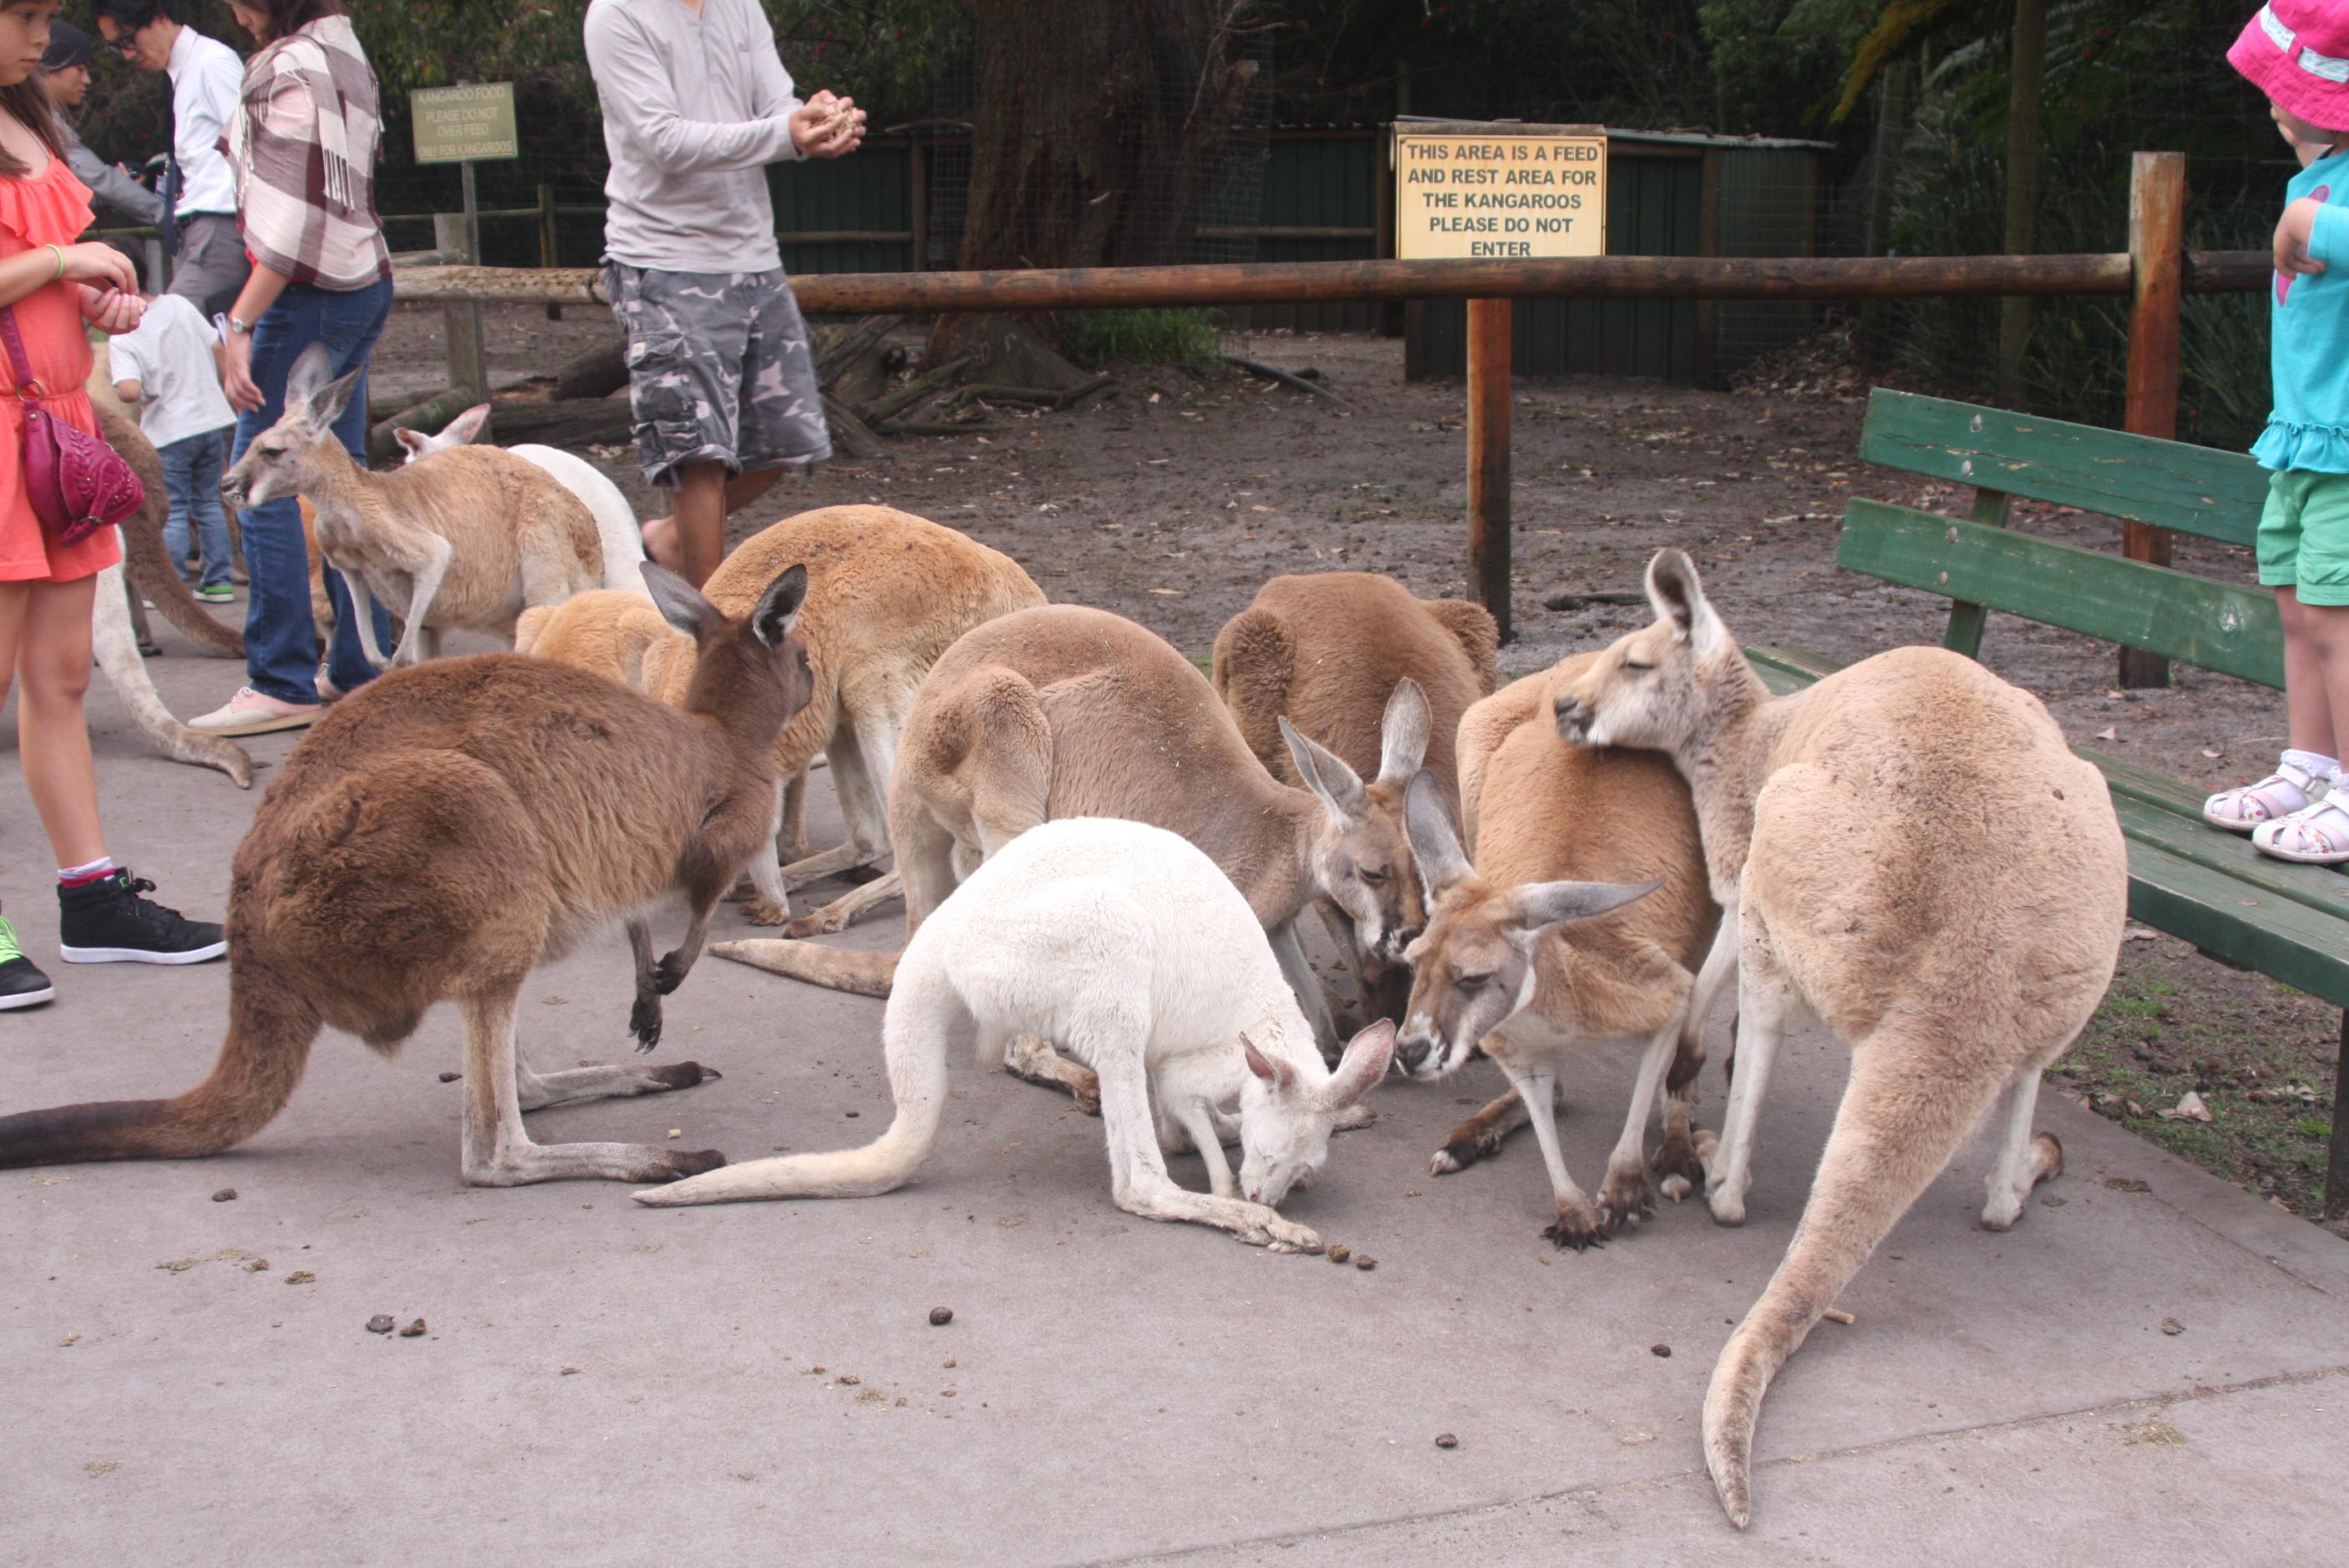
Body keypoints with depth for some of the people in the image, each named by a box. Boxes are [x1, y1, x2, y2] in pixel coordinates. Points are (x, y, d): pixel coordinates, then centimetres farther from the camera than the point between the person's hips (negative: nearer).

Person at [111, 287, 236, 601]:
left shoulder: (122, 339, -14)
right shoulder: (178, 305, -1)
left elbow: (129, 391, -25)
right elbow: (217, 347, 4)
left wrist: (128, 396, -2)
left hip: (169, 433, -5)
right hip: (212, 419, 5)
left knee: (173, 513, 3)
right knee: (209, 503, 14)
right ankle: (218, 581, 15)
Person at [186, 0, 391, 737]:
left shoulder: (291, 67, -15)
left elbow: (294, 214, -20)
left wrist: (240, 322, -19)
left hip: (311, 291, -10)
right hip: (362, 282, 10)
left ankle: (282, 683, -3)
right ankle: (363, 662, 17)